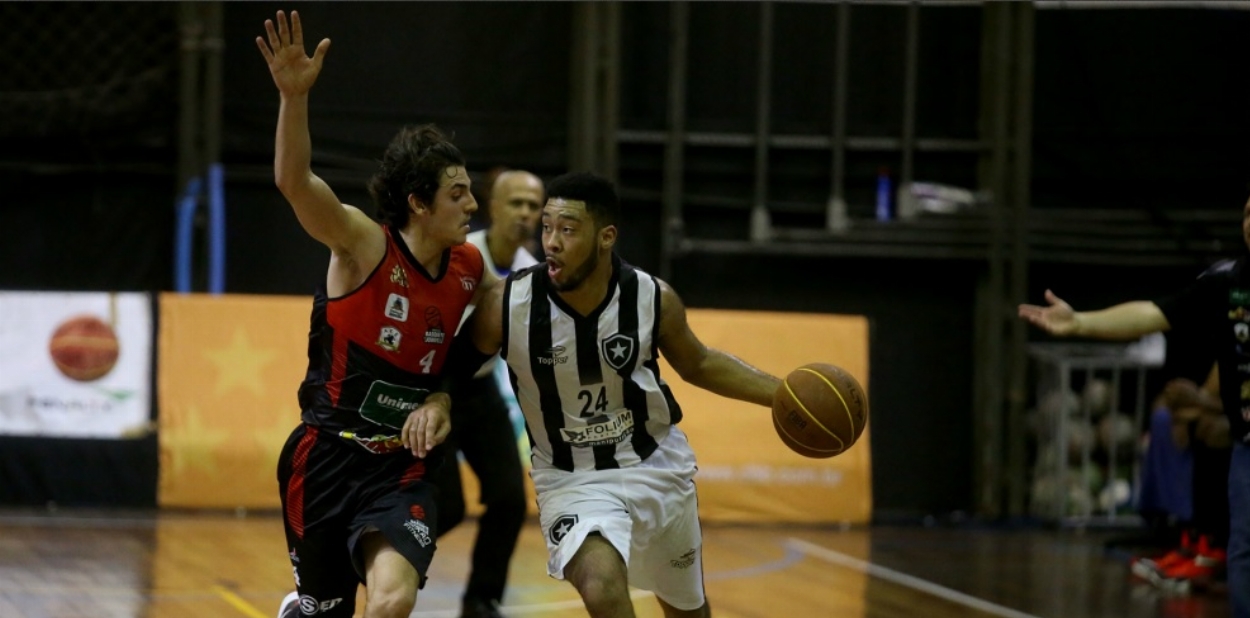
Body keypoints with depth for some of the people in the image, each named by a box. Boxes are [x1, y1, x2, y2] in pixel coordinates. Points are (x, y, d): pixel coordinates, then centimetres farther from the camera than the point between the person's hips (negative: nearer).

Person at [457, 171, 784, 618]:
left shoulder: (654, 299, -16)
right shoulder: (507, 307, -22)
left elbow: (698, 365, 4)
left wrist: (783, 393, -4)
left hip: (657, 464, 3)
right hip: (571, 479, -3)